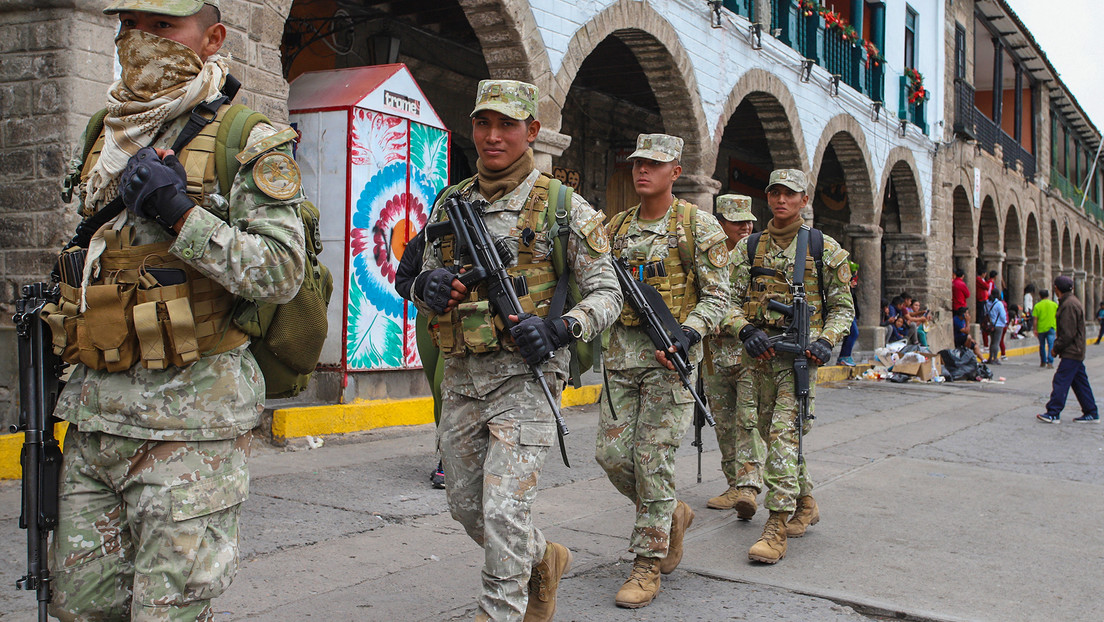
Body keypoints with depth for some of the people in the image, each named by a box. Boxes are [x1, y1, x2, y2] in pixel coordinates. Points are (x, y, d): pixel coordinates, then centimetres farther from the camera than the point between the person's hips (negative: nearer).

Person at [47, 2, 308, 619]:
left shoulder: (248, 144, -5)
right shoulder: (107, 139, 17)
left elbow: (281, 273, -13)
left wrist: (182, 214, -19)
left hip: (192, 417, -7)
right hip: (94, 413, 7)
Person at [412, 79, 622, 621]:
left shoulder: (563, 207, -4)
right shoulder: (450, 204, 10)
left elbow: (607, 292, -2)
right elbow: (425, 277, 19)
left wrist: (563, 328, -21)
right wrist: (427, 287, -5)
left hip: (524, 375, -6)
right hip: (460, 377, 6)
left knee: (504, 508, -11)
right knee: (466, 506, 15)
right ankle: (544, 560, 40)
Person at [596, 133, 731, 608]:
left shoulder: (699, 226, -3)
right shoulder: (616, 228, 13)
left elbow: (715, 297, -6)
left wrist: (684, 336, -21)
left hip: (668, 354, -5)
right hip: (620, 353, 6)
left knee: (652, 459, -5)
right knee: (611, 453, 3)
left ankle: (649, 565, 7)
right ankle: (673, 514, 29)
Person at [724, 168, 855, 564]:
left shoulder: (826, 249, 4)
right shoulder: (748, 248, 10)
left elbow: (842, 307, 6)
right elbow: (730, 300, 7)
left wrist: (826, 341, -12)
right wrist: (745, 330, -12)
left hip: (800, 352, -4)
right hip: (758, 352, 5)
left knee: (784, 433, -15)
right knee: (774, 432, 13)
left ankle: (777, 529, -14)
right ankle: (805, 503, 34)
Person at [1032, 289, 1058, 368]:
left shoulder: (1037, 306, -4)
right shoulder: (1054, 304, 2)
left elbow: (1035, 319, -7)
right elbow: (1057, 317, 5)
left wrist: (1035, 329, -3)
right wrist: (1057, 327, 14)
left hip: (1041, 329, 0)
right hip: (1051, 328, 0)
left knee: (1042, 346, 13)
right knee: (1051, 345, -2)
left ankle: (1043, 362, 20)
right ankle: (1050, 362, -13)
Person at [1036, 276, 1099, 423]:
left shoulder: (1069, 305, -19)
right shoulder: (1072, 302, 14)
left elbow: (1068, 333, -21)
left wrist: (1056, 348, -11)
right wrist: (1058, 346, 15)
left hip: (1071, 352, -10)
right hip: (1076, 352, 10)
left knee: (1060, 381, -8)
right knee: (1080, 382, 13)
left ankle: (1053, 413, -7)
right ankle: (1091, 413, 18)